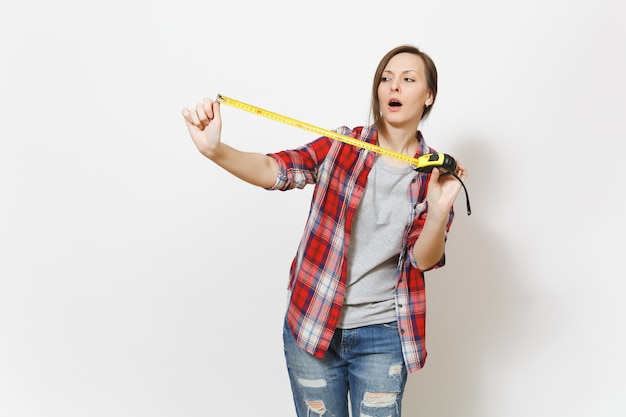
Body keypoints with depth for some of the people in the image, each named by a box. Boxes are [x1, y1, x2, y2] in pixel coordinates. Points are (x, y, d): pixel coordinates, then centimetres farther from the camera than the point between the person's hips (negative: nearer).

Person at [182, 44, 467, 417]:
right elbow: (275, 170, -18)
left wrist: (439, 209, -29)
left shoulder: (436, 173, -2)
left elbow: (424, 259, -10)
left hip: (382, 335, 0)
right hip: (313, 324, 0)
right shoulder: (340, 147, -3)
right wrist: (215, 150, -36)